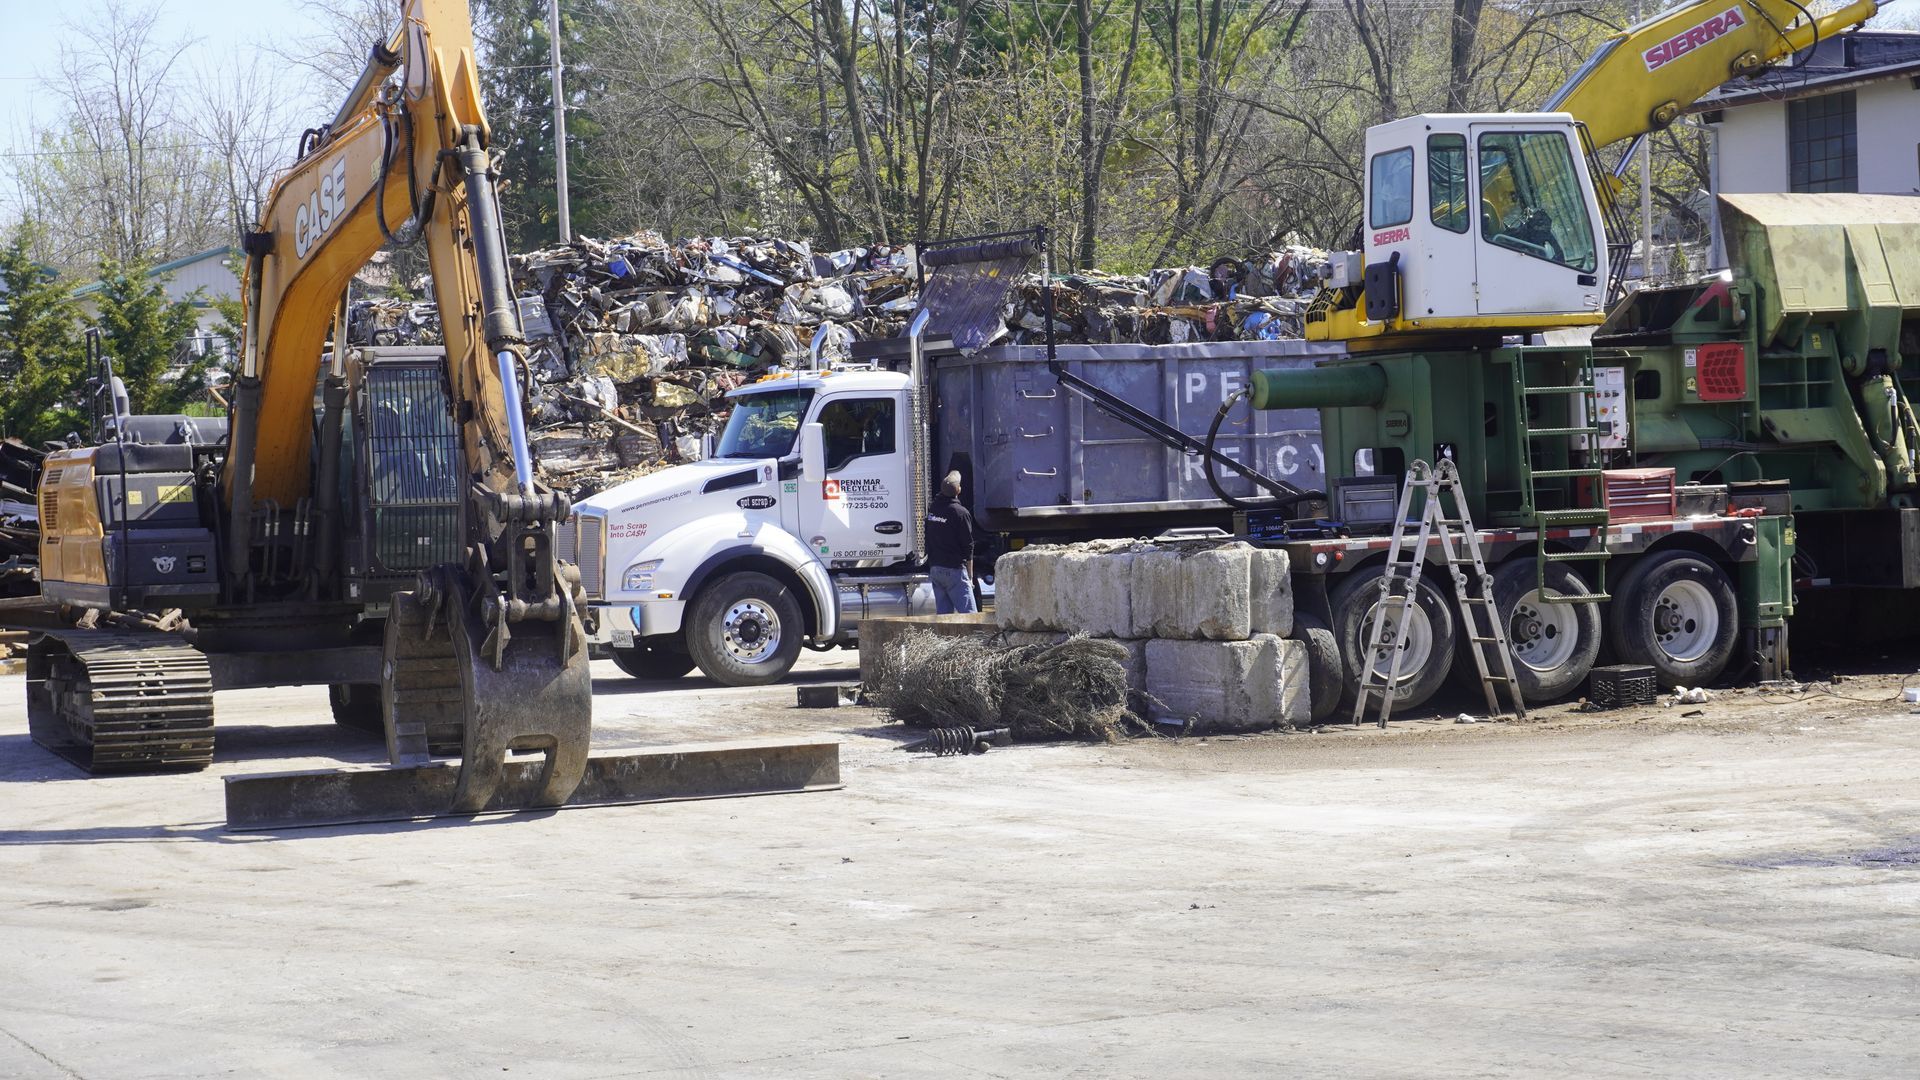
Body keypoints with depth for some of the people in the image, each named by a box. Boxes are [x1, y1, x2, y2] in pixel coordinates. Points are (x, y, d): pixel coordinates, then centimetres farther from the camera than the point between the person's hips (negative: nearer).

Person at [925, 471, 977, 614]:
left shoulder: (931, 510, 5)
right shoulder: (960, 513, -10)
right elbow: (968, 548, -7)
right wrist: (970, 576, 1)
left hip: (934, 569, 6)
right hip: (954, 570, -6)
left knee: (943, 614, 9)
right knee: (969, 614, -8)